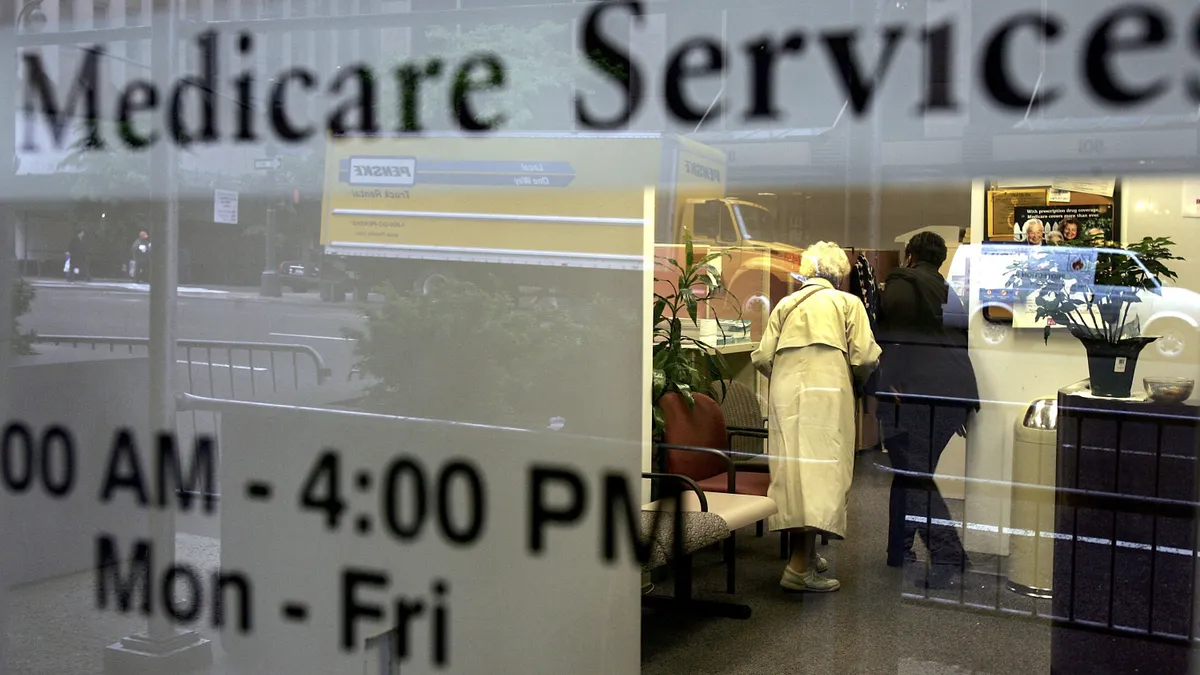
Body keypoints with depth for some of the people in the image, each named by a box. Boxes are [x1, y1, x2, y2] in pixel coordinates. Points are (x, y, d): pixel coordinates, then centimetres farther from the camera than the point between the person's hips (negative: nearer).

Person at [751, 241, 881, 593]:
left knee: (794, 466, 9)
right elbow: (864, 357, 0)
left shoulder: (785, 304, 18)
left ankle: (807, 553, 20)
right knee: (822, 469, -6)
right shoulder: (848, 303, 9)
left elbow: (763, 357, 9)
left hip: (786, 393, 4)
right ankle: (799, 565, -13)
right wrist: (856, 378, 21)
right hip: (827, 393, -4)